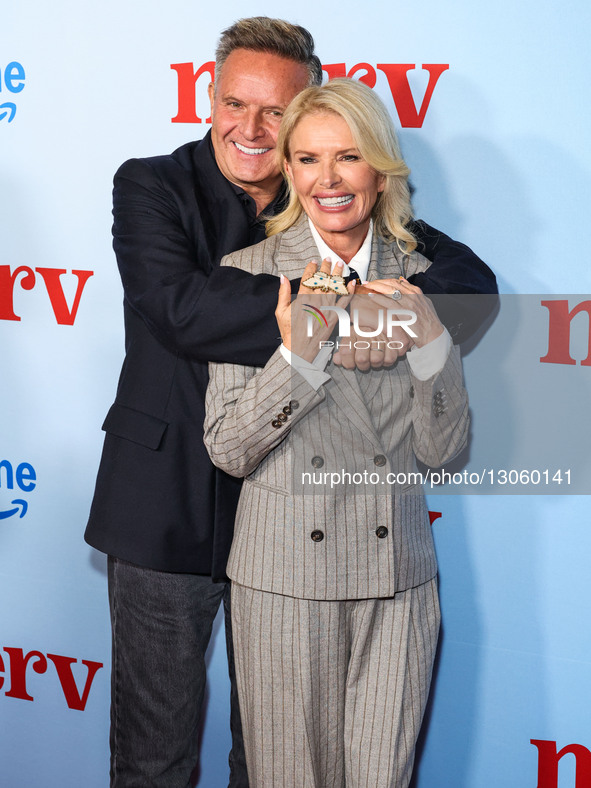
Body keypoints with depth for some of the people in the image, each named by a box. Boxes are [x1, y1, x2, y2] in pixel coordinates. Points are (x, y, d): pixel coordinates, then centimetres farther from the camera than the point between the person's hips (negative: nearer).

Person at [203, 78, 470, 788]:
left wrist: (431, 340, -14)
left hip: (397, 574, 2)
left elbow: (442, 450, 1)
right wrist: (296, 355, -22)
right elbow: (228, 450, -8)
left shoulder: (417, 278, 3)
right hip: (284, 573, -2)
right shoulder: (248, 272, -5)